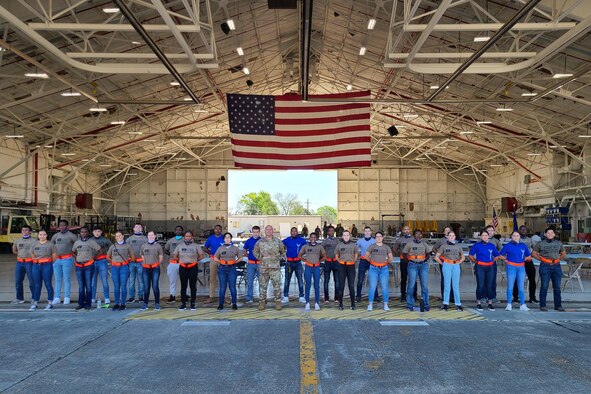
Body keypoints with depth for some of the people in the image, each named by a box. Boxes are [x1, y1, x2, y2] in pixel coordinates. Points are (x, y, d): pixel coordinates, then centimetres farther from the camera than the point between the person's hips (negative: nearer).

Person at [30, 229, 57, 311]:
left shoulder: (50, 244, -1)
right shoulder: (34, 244, 11)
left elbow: (54, 255, 0)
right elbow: (32, 254, 19)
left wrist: (48, 262, 2)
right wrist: (37, 260, 10)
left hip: (47, 265, -4)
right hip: (36, 265, 4)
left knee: (48, 284, -2)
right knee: (37, 285, 9)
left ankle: (49, 303, 4)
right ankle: (35, 303, 15)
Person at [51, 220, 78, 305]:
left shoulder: (71, 235, -3)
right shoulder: (56, 235, 12)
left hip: (67, 259, -5)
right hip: (56, 259, 5)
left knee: (67, 279, -1)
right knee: (58, 279, 8)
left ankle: (66, 298, 3)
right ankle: (57, 298, 12)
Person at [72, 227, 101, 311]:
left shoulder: (91, 242, 2)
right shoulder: (77, 242, 13)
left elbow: (100, 250, 2)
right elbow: (73, 252, 27)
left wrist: (93, 257, 1)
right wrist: (76, 258, 10)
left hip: (88, 265, -4)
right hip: (79, 266, 4)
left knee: (88, 285, -3)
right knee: (81, 286, 5)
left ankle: (88, 304, 0)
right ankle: (81, 304, 9)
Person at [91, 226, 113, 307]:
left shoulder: (105, 240, 2)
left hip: (102, 262, -3)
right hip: (92, 262, 3)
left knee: (104, 282, -4)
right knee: (92, 282, 6)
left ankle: (107, 301, -4)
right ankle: (92, 300, 13)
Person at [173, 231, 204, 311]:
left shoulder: (195, 246, 1)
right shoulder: (180, 245, 6)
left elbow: (201, 255, 3)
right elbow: (174, 255, 11)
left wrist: (195, 260, 3)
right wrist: (181, 260, 4)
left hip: (193, 267, -1)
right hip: (183, 267, 1)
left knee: (193, 286, 2)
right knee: (183, 286, 4)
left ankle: (193, 303, 9)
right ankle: (183, 304, 10)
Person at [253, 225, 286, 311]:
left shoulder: (277, 241, 4)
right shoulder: (260, 242, 5)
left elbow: (283, 251, 17)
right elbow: (255, 251, 18)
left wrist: (279, 258, 8)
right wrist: (259, 258, 8)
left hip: (275, 267, -1)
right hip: (263, 267, 1)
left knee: (277, 285, -2)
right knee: (263, 285, 4)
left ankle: (278, 302, 6)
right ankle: (262, 302, 13)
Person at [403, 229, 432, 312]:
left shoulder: (424, 244, 10)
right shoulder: (409, 244, 2)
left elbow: (428, 253, 21)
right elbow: (404, 254, 8)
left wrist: (424, 260, 10)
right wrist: (409, 260, 4)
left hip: (423, 265, 3)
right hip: (413, 265, -2)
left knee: (425, 285, 0)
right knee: (411, 285, -2)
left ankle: (425, 305, 9)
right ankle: (410, 305, 6)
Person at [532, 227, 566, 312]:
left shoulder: (558, 243, 12)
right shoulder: (541, 244, 3)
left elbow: (564, 254, 22)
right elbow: (534, 253, 8)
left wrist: (558, 259, 8)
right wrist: (541, 259, -1)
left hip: (556, 266, 3)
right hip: (545, 266, -3)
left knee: (557, 287, 6)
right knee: (544, 287, -2)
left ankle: (558, 305, 14)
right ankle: (542, 306, 3)